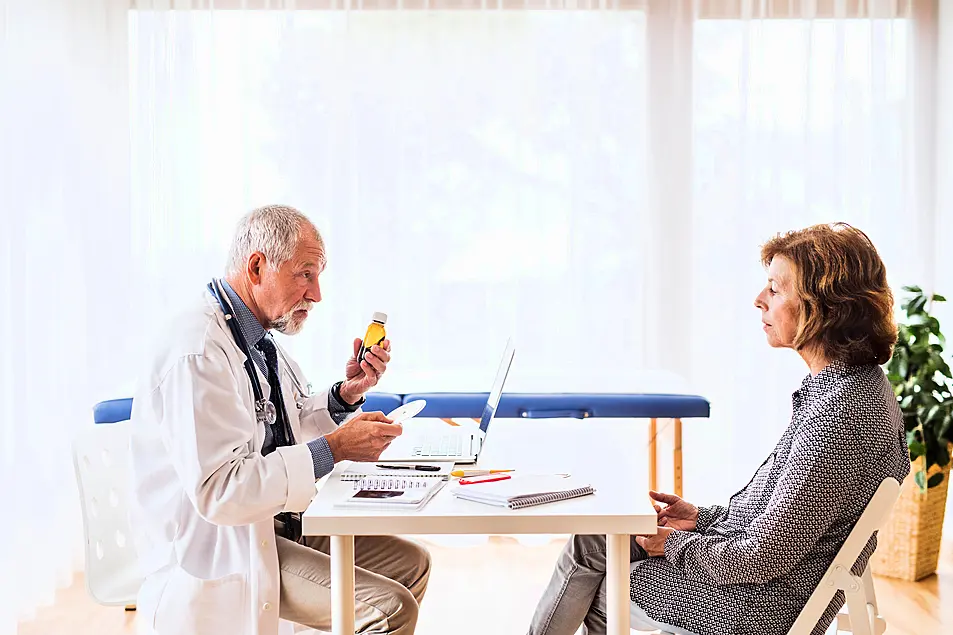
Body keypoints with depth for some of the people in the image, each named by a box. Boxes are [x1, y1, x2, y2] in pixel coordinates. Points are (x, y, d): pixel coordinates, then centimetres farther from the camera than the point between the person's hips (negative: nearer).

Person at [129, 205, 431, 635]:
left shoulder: (260, 337, 8)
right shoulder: (197, 353, -24)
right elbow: (219, 490, -30)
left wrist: (346, 394, 2)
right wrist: (335, 449, -27)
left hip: (273, 522, 10)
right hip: (220, 550, -10)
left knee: (410, 564, 12)